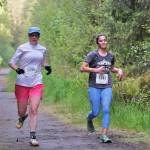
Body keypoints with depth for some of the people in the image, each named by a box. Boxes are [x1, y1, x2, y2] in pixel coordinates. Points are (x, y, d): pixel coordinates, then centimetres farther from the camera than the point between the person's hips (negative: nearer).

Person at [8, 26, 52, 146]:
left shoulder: (43, 49, 9)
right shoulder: (22, 48, -2)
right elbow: (11, 62, -2)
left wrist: (47, 66, 5)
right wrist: (17, 69, -23)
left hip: (37, 83, 1)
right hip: (22, 83, -1)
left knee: (34, 110, -11)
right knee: (21, 111, 7)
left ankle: (33, 137, -8)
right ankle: (22, 117, 45)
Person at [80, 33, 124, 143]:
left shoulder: (111, 56, 8)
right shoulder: (92, 55, -5)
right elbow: (82, 68, -9)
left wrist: (119, 70, 5)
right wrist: (95, 70, -22)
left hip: (107, 87, 2)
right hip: (94, 87, -2)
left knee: (106, 109, -14)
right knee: (96, 112, 1)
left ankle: (104, 135, -13)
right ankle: (89, 119, 38)